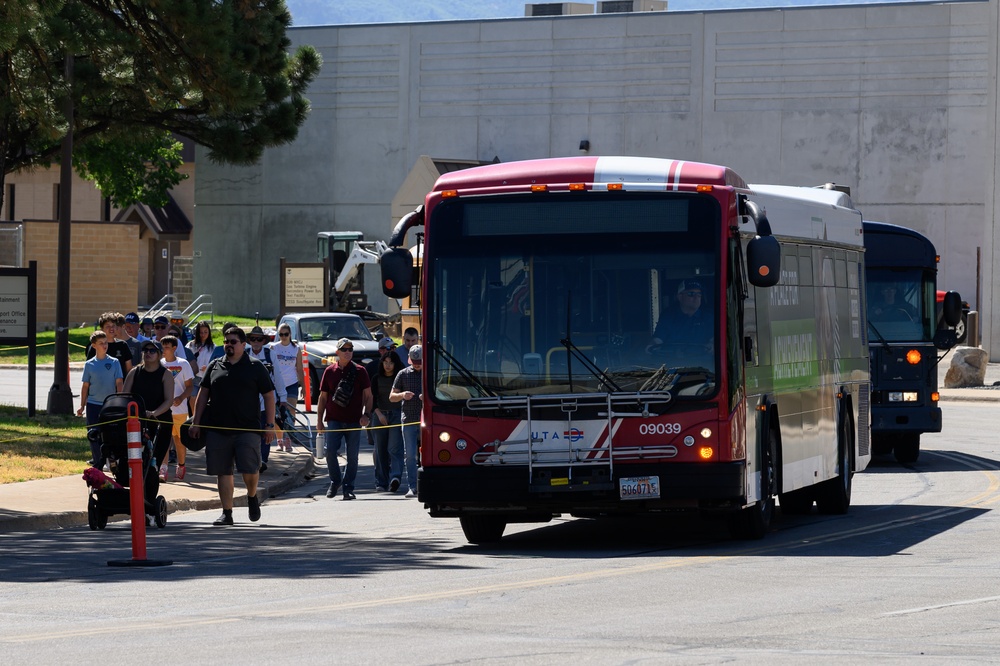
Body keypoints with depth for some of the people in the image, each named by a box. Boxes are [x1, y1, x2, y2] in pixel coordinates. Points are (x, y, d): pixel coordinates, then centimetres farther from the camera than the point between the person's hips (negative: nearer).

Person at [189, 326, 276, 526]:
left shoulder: (255, 367, 5)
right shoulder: (215, 366, 13)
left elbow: (268, 396, 5)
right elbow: (203, 395, 15)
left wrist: (270, 425, -1)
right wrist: (196, 423, 9)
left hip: (248, 428, -3)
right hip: (218, 429, 3)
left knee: (250, 468, -9)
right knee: (224, 472, 2)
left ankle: (252, 497, 21)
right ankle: (227, 513, 9)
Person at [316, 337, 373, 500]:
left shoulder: (359, 371, 4)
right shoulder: (330, 371, 7)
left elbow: (368, 395, 7)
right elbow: (323, 397, 12)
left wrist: (366, 414, -8)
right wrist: (319, 421, 7)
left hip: (354, 421, 0)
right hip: (334, 420, 0)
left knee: (352, 456, 0)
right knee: (330, 453, -9)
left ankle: (348, 488, 9)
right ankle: (335, 482, 14)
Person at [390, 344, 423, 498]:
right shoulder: (403, 374, 8)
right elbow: (392, 397, 10)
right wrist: (402, 395, -12)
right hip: (408, 420, 1)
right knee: (410, 455, -1)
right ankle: (412, 487, 2)